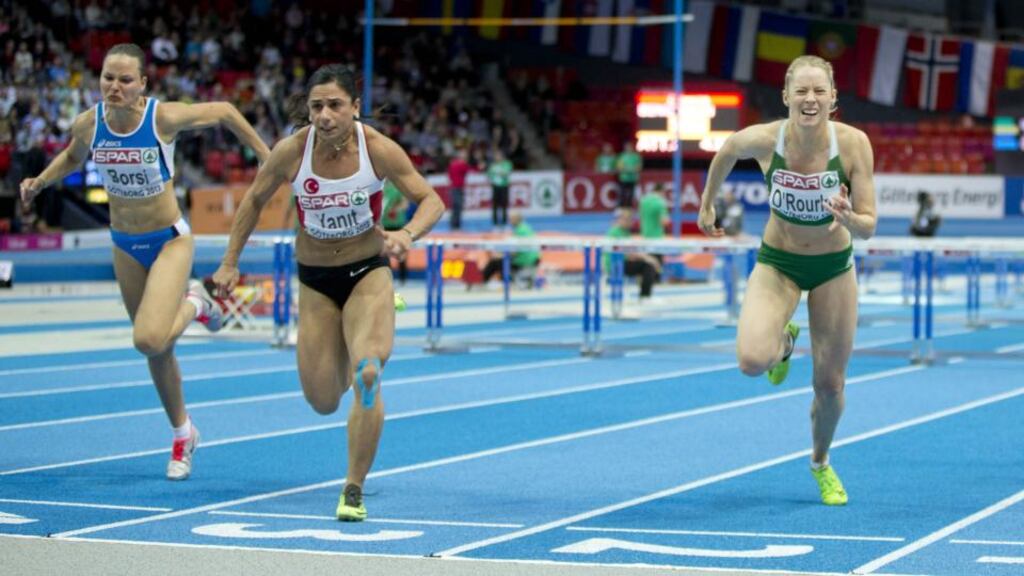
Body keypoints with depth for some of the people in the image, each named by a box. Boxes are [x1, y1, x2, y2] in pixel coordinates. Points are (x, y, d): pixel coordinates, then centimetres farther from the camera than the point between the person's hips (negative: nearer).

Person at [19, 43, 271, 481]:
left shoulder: (165, 117, -24)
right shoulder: (88, 124, -13)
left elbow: (224, 112, -6)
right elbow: (73, 156, 12)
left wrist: (266, 156, 0)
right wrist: (40, 182, -4)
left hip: (169, 240, -4)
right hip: (125, 246, 4)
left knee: (149, 340, -23)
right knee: (155, 349, 15)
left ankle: (193, 304, 10)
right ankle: (183, 434, 37)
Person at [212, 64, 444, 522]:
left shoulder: (378, 149, -18)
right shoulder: (292, 151, -15)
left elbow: (431, 200, -10)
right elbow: (254, 199, 3)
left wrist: (406, 235, -31)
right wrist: (230, 263, 3)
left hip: (368, 273, -2)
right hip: (314, 279, 2)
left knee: (368, 374, -24)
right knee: (323, 402, 3)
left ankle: (354, 490, -8)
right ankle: (343, 364, 44)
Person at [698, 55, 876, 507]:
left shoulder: (853, 143, -23)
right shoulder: (762, 139, -23)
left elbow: (868, 227, -20)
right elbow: (726, 151, 2)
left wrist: (848, 219, -42)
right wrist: (707, 204, 12)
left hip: (834, 266, 0)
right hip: (777, 263, 0)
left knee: (830, 385, 7)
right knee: (752, 361, -25)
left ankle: (821, 463, 39)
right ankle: (784, 342, 14)